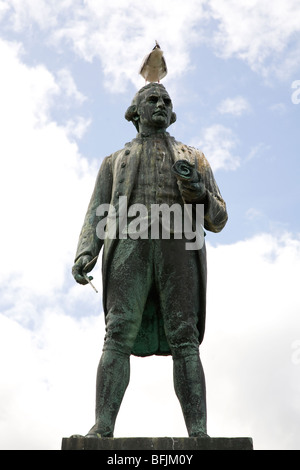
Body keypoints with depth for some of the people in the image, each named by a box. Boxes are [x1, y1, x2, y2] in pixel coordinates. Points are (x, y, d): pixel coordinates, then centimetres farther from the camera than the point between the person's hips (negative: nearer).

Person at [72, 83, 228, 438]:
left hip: (178, 250, 0)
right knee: (119, 335, -17)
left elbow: (217, 220, 19)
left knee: (184, 341, -14)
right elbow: (96, 216, 17)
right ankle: (102, 430, -25)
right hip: (130, 249, 0)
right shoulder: (115, 162, 29)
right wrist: (85, 253, -4)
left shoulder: (194, 159, 28)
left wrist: (199, 193, -4)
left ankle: (198, 435, -20)